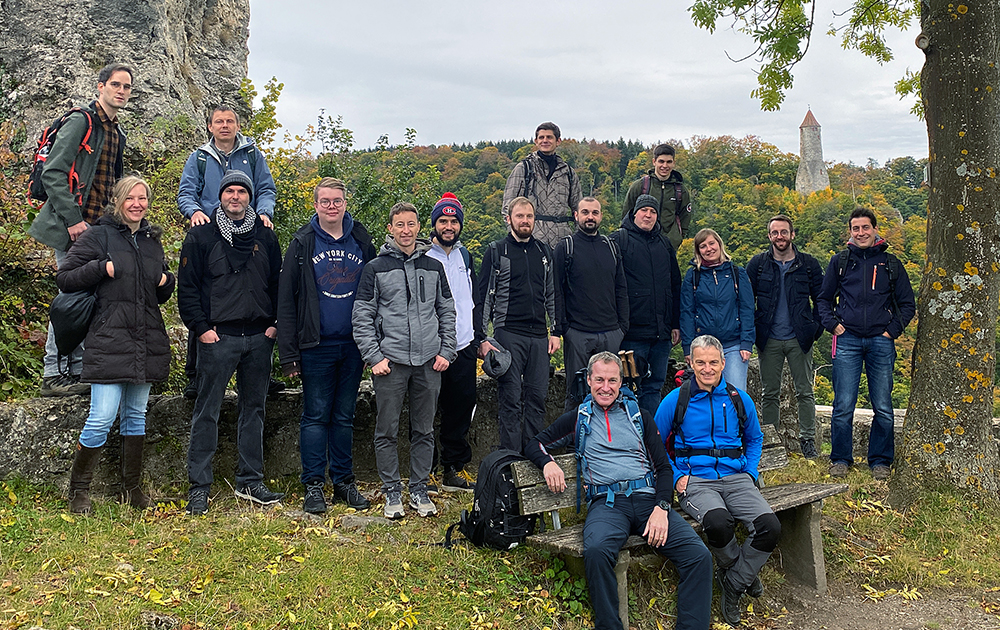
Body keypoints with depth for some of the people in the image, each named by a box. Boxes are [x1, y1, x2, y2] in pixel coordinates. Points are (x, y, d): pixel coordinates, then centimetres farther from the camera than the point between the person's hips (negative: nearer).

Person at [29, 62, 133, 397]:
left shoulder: (116, 133, 19)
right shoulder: (81, 121, -7)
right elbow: (53, 173, -14)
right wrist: (72, 220, -19)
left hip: (99, 228, 8)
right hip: (74, 227, -8)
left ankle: (77, 371, 16)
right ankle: (54, 375, -1)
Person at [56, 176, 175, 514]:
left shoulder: (153, 240, 16)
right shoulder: (98, 236, -1)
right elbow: (65, 278, -2)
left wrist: (166, 281, 3)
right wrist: (103, 268, -14)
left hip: (146, 342, 6)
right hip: (110, 341, -5)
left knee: (136, 415, 12)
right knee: (102, 417, -10)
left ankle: (131, 488, 23)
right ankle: (78, 489, 9)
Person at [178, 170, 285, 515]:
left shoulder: (265, 237, 11)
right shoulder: (201, 236, 2)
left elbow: (278, 283, 14)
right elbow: (187, 288, 0)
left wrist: (275, 323, 4)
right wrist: (201, 328, -8)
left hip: (259, 337, 4)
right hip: (218, 337, -3)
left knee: (254, 408, 9)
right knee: (207, 411, 0)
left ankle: (250, 482, 19)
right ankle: (199, 486, 8)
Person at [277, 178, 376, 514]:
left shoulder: (362, 242, 6)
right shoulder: (302, 244, -1)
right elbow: (286, 301, -3)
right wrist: (289, 354, -8)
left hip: (353, 345, 3)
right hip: (316, 345, -2)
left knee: (345, 416, 12)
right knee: (316, 416, 3)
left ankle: (344, 481, 22)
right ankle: (313, 485, 12)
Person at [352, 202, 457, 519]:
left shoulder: (433, 267, 11)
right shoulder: (376, 268, 2)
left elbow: (447, 312, 14)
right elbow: (362, 317, -1)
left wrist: (446, 351, 4)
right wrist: (374, 356, -9)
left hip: (429, 362, 3)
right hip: (391, 362, -2)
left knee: (424, 431, 9)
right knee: (387, 431, 3)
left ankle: (419, 490, 20)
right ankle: (392, 492, 15)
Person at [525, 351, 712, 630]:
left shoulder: (640, 416, 20)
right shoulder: (578, 419, 18)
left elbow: (663, 467, 15)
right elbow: (535, 445, 20)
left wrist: (661, 508, -3)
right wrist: (548, 463, -4)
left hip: (648, 498, 2)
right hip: (606, 503, -2)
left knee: (699, 555, -23)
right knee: (596, 551, -36)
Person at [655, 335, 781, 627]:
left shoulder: (740, 399, 10)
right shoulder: (675, 400, 1)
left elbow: (754, 439, 26)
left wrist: (750, 474, 11)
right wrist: (676, 476, -2)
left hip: (736, 477, 3)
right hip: (696, 481, -3)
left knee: (770, 527, -24)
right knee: (718, 523, -35)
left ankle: (733, 584, 0)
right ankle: (744, 571, 0)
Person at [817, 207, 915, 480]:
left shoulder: (891, 264, 10)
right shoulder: (840, 262, 10)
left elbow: (907, 304, 14)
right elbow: (823, 299, 16)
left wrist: (893, 330, 2)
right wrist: (832, 323, 1)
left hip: (880, 342, 1)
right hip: (847, 340, 0)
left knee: (883, 408, 3)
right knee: (843, 406, -3)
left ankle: (880, 461, 17)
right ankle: (840, 460, 11)